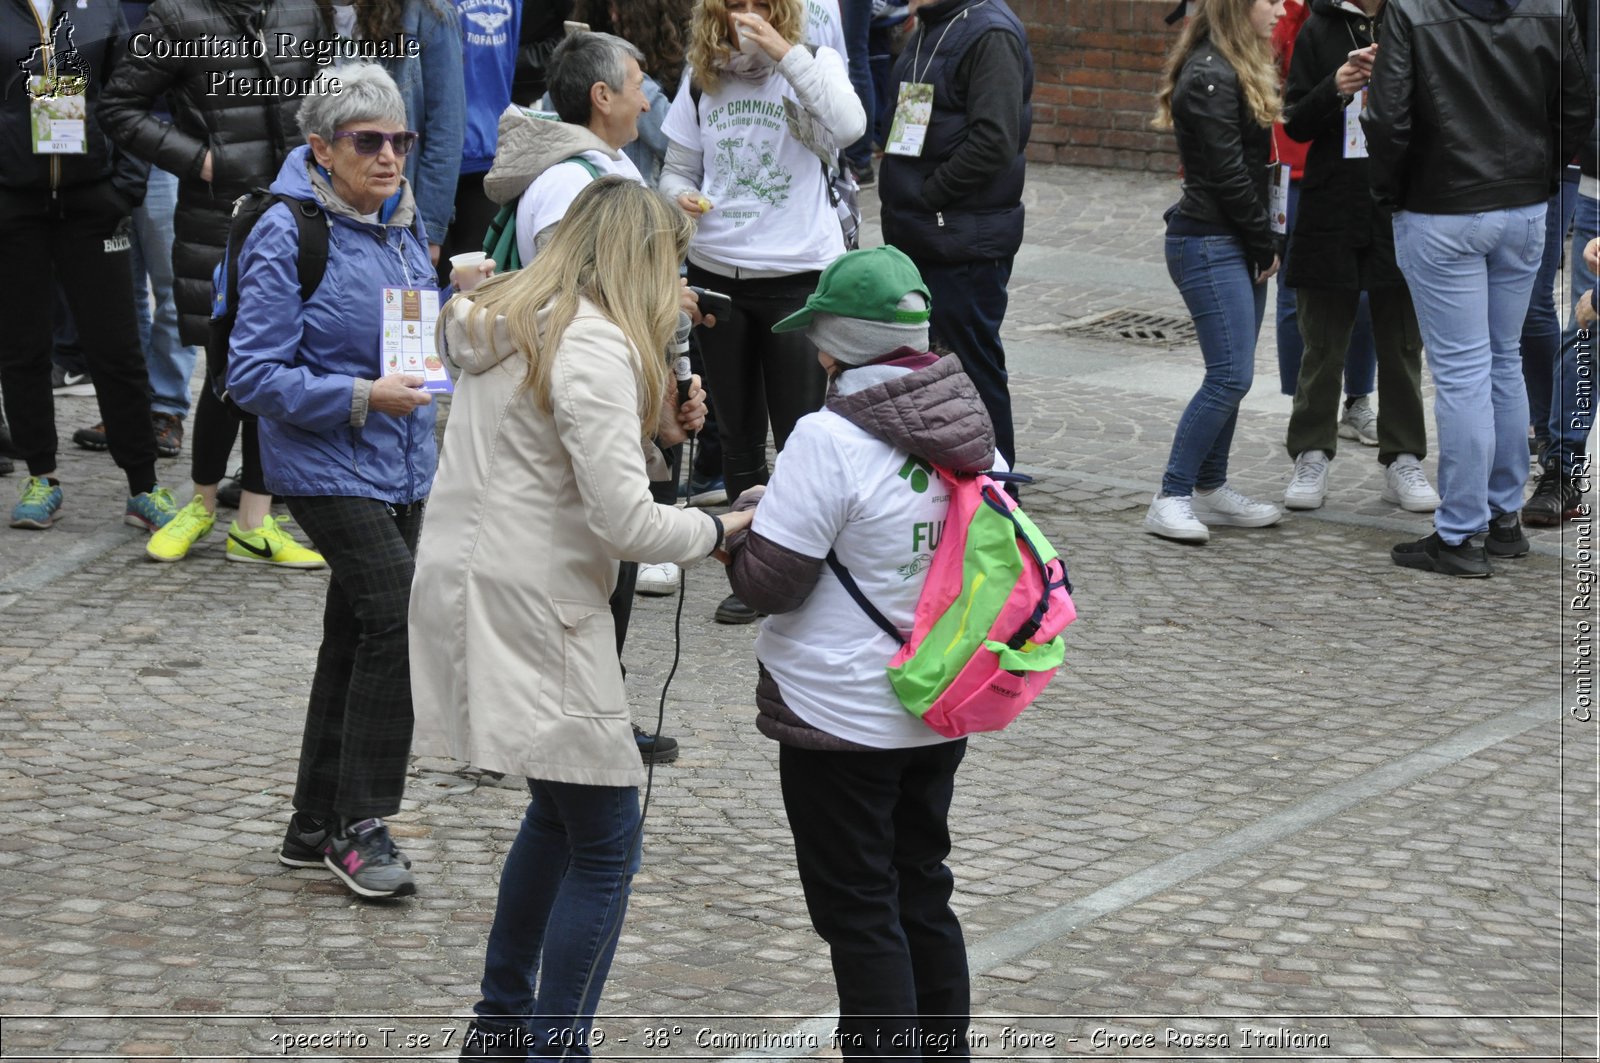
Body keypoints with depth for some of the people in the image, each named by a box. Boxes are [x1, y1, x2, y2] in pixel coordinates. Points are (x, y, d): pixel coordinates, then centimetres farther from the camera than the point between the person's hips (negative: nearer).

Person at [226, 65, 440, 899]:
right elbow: (254, 375, -16)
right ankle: (360, 826, -9)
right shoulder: (288, 237, -13)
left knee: (357, 640, 13)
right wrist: (362, 397, -23)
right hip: (329, 470, -8)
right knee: (398, 619, -19)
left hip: (403, 471, 8)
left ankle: (315, 828, 23)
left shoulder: (405, 226, 10)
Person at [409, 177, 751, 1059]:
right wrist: (717, 530, -7)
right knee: (606, 839, -3)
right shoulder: (596, 348, -17)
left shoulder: (509, 322, 12)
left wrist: (652, 432, 6)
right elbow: (622, 522, -22)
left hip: (469, 583, 10)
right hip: (532, 612, -10)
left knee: (560, 808, 25)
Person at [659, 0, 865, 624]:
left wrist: (784, 51, -28)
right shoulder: (701, 80, 6)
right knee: (737, 433, 11)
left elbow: (846, 128, -26)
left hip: (800, 274, -4)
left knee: (801, 435, -1)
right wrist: (681, 197, -11)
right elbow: (678, 167, 12)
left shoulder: (811, 66, -5)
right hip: (717, 273, 4)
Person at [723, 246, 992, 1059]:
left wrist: (739, 532, 3)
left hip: (843, 719, -7)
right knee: (924, 895, 20)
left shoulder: (829, 441, -21)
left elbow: (771, 582, -19)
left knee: (860, 914, 3)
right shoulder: (967, 426, 0)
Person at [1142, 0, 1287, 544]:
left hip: (1236, 244, 10)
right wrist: (1267, 245, -8)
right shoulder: (1208, 77, -16)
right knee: (1231, 374, -12)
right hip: (1208, 243, -10)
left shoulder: (1240, 71, 16)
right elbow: (1227, 174, -17)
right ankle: (1171, 499, -8)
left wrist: (1263, 244, 8)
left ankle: (1210, 489, 18)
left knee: (1231, 375, 11)